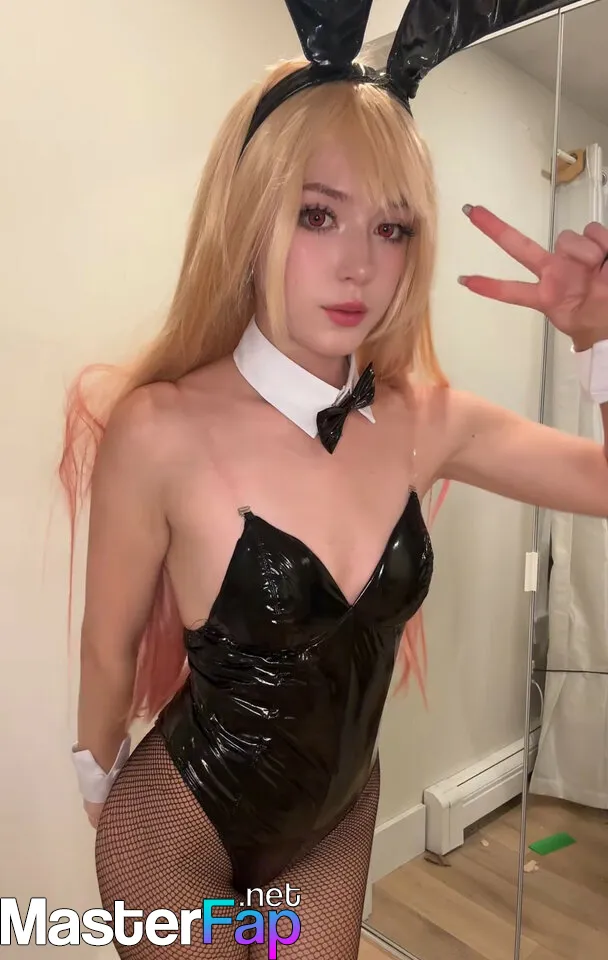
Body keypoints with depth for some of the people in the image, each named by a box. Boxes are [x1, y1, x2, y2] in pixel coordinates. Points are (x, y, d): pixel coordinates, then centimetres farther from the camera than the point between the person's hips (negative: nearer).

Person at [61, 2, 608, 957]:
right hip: (180, 828, -4)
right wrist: (101, 788, 5)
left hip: (339, 814, 5)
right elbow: (109, 648, -11)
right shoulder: (161, 430, -26)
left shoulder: (426, 421, -13)